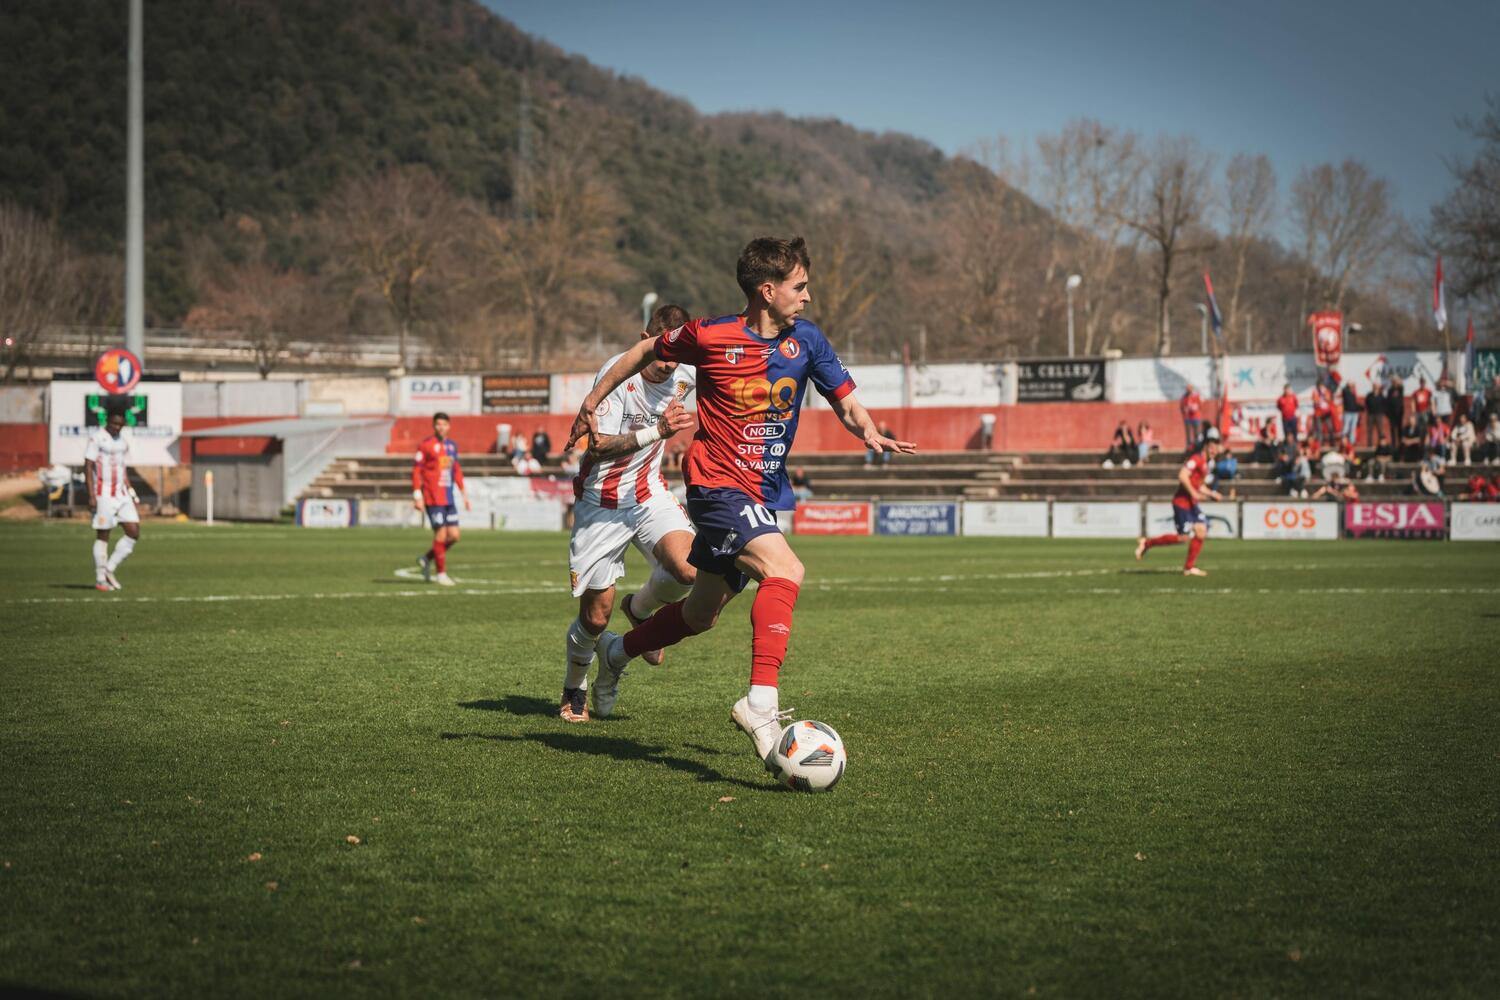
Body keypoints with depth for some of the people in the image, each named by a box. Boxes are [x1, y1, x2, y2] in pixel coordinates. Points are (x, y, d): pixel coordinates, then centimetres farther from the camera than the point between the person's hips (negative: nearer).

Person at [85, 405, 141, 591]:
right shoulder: (96, 438, -7)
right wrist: (91, 496, -17)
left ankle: (110, 569, 7)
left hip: (121, 493, 7)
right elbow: (88, 467, -11)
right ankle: (100, 579, 6)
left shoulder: (123, 442, 14)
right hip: (103, 493, -7)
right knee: (103, 536, -2)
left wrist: (131, 497, 15)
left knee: (134, 532, -3)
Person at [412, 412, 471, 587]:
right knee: (440, 535, -6)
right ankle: (441, 573, 6)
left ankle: (426, 559, 22)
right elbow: (416, 470, -9)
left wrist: (464, 494, 17)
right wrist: (417, 496, -14)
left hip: (449, 498, 7)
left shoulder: (452, 445, 12)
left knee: (454, 536, 4)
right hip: (433, 498, -7)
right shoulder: (426, 444, -7)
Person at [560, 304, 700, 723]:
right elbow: (598, 447, -29)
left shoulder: (685, 375, -6)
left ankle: (639, 609, 8)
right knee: (596, 614, 0)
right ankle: (574, 689, 29)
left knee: (688, 569, -25)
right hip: (601, 501, -4)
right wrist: (657, 430, -38)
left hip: (649, 493, 4)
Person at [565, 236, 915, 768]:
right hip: (718, 486, -7)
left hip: (764, 496, 7)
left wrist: (870, 433, -17)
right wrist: (593, 400, 13)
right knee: (784, 570, -30)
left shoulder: (805, 340, 2)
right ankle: (761, 702, -34)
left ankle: (617, 651, 45)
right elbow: (648, 350, 7)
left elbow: (846, 402, 5)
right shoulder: (711, 337, -10)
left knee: (701, 614, 19)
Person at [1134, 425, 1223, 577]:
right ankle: (1147, 543, 5)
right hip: (1182, 502, -10)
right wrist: (1193, 493, -23)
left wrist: (1211, 494, 15)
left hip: (1192, 504, 10)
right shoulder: (1196, 459, -14)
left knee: (1201, 532, -1)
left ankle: (1189, 567, 5)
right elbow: (1182, 476, -26)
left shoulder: (1205, 463, 17)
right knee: (1183, 537, -9)